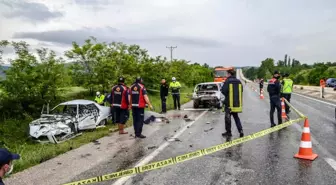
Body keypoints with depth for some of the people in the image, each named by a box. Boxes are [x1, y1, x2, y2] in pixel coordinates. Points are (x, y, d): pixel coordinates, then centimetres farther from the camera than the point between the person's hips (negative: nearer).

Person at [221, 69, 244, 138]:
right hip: (237, 103, 6)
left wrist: (221, 89, 2)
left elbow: (224, 91, -19)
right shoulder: (239, 81, 7)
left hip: (229, 102, -6)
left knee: (228, 117, 5)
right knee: (236, 117, 18)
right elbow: (241, 91, 13)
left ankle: (228, 132, 11)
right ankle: (240, 130, 9)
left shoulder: (227, 81, -13)